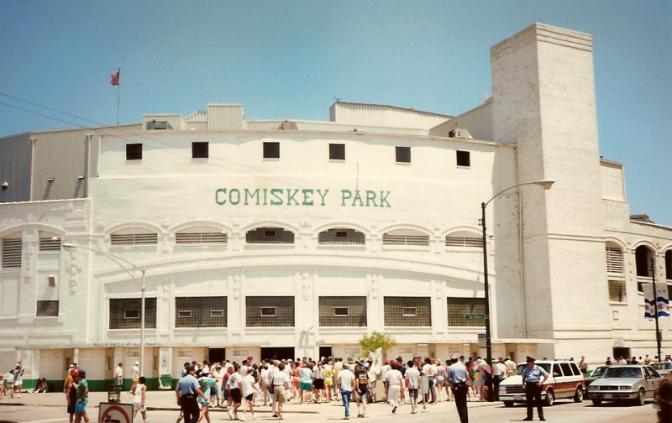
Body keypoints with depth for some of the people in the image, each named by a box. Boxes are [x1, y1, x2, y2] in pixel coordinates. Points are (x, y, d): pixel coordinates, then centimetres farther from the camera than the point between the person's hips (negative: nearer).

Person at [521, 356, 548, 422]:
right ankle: (529, 417, 11)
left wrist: (541, 382, -4)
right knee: (529, 402, 5)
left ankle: (541, 417, -1)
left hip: (536, 385, -4)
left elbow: (546, 375, 5)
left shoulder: (538, 368, 2)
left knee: (538, 401, -4)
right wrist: (523, 384, 4)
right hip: (528, 385, 4)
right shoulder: (526, 369, 12)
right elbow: (524, 378, 19)